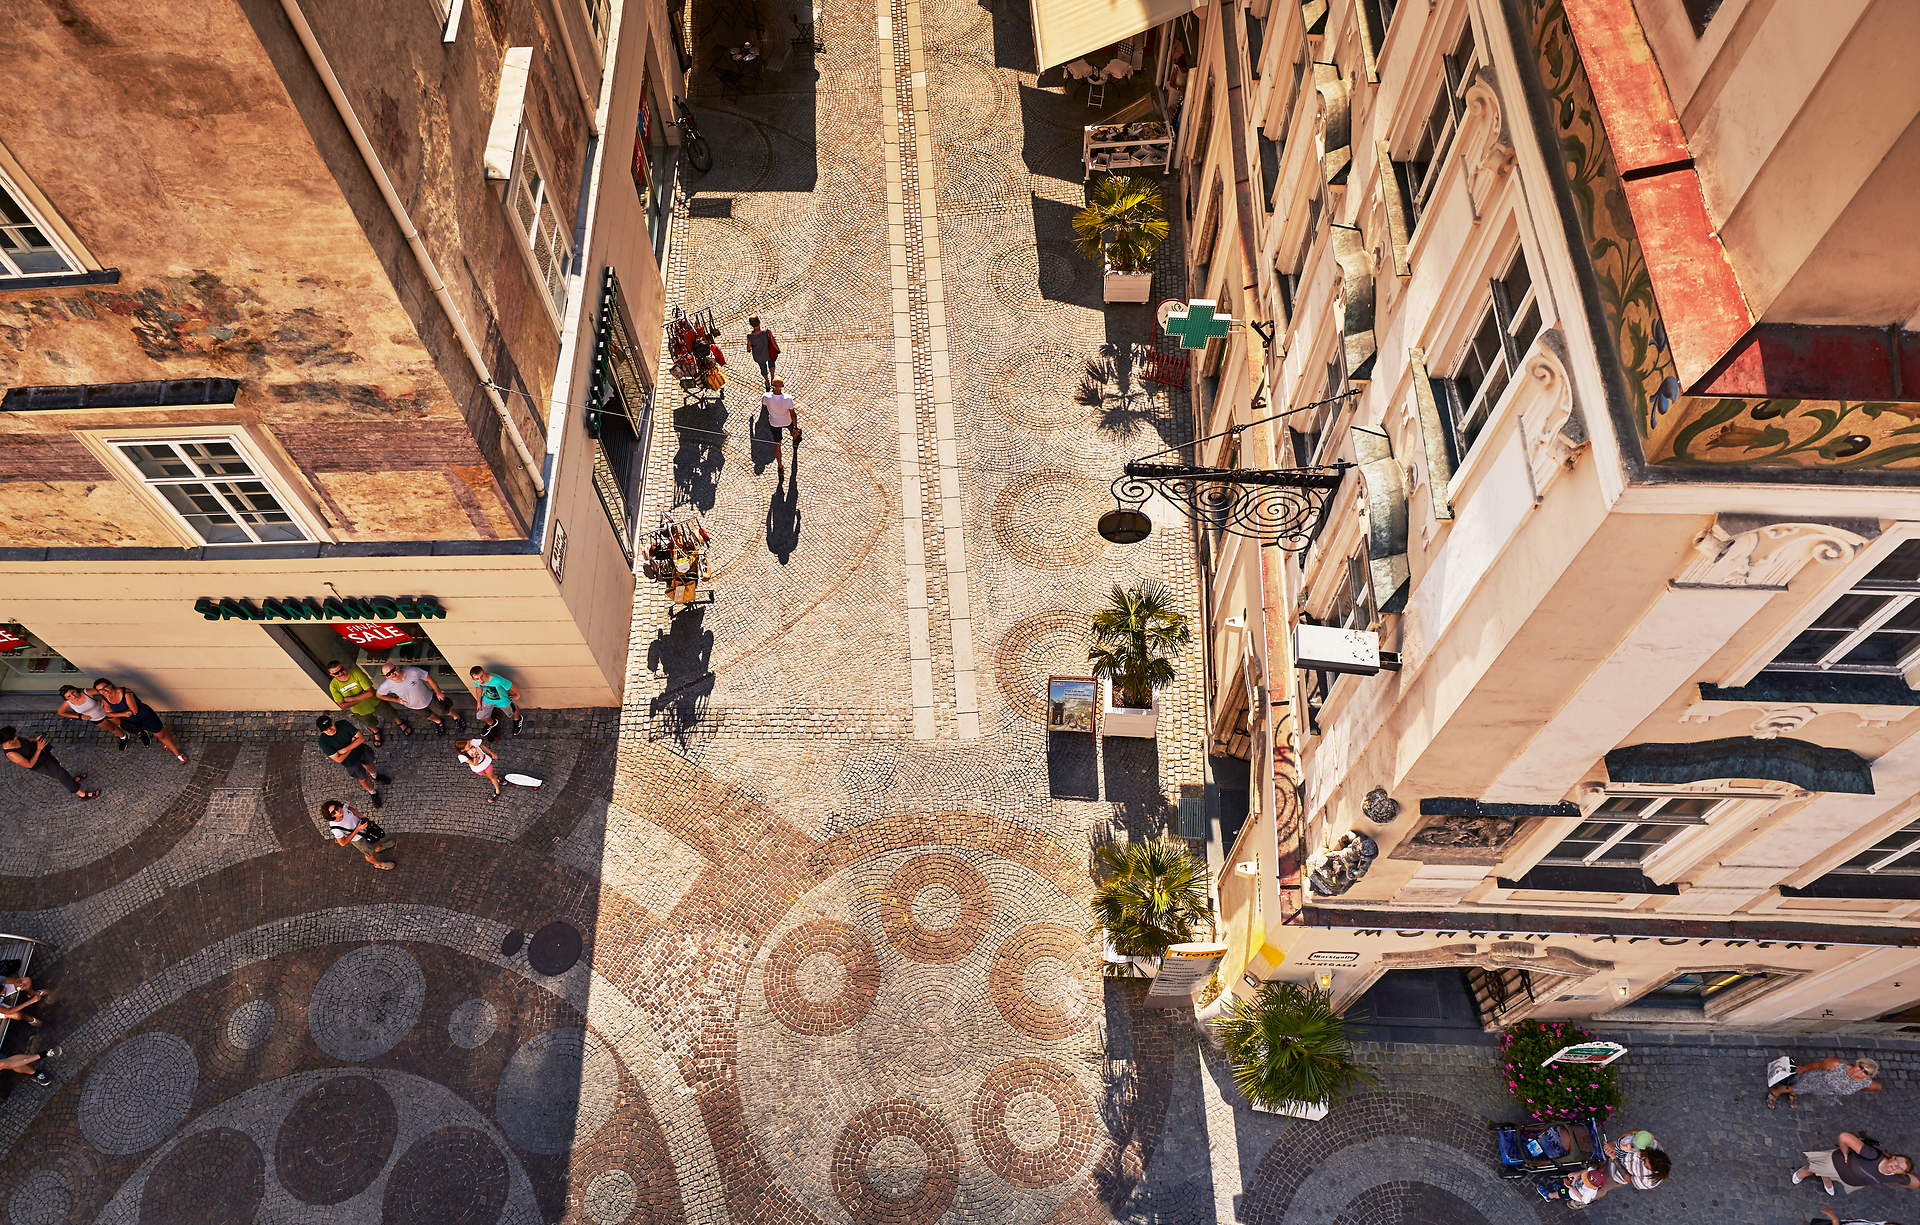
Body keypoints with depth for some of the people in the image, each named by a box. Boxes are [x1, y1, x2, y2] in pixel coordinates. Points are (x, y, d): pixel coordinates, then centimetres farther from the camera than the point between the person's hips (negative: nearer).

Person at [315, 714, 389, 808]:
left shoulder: (343, 724, -31)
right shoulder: (323, 742, -34)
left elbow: (361, 738, -26)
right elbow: (339, 759, -29)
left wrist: (345, 750, -34)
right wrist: (352, 743, -27)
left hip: (361, 750, 2)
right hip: (350, 761, -2)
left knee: (368, 763, 33)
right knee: (363, 778, 20)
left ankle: (375, 776, 69)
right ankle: (373, 793, 52)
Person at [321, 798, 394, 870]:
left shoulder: (342, 807, -33)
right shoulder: (335, 828, -43)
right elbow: (343, 843, -27)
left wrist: (363, 818, -13)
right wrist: (357, 830, -32)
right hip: (358, 839, -4)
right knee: (370, 853, 23)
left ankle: (379, 847, 69)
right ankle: (378, 863, 57)